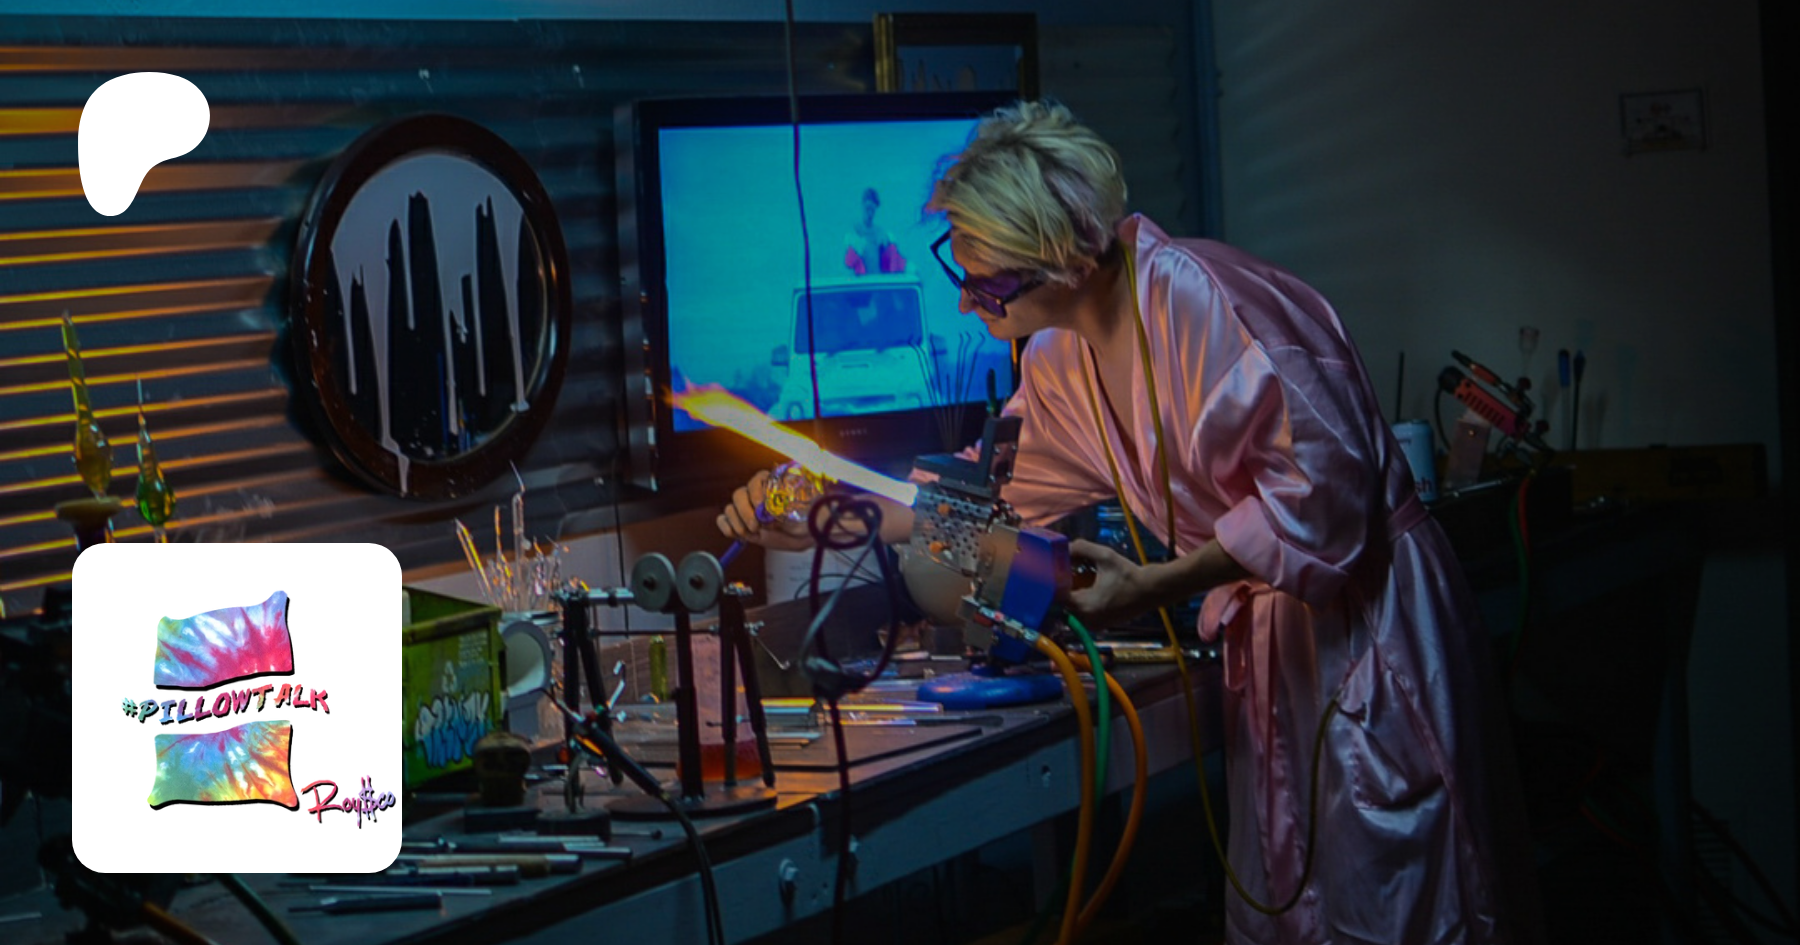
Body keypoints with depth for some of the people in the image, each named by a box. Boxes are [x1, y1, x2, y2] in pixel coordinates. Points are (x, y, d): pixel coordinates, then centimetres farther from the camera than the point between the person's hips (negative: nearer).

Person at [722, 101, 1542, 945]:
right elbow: (999, 488, 15)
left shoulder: (1198, 299, -26)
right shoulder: (1060, 360, 4)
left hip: (1366, 615, -9)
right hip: (1265, 626, 9)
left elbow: (1324, 481, -25)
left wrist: (1156, 586, -25)